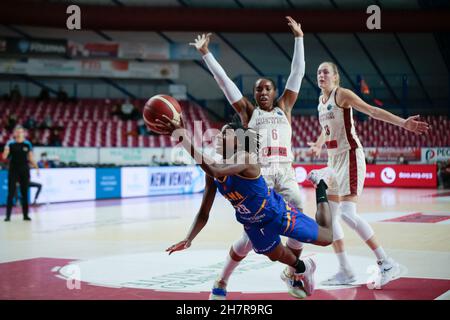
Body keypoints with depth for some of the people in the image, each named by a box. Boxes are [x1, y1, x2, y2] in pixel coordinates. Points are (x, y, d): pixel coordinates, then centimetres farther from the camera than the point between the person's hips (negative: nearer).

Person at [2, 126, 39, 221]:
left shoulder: (27, 144, 3)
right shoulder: (10, 144, -1)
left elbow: (30, 159, 7)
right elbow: (4, 157, -7)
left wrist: (36, 167, -4)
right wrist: (6, 150, -25)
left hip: (24, 171, 2)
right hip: (13, 171, -2)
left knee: (25, 194, 6)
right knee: (11, 193, -4)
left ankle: (25, 215, 14)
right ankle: (8, 215, -1)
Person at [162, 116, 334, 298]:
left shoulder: (244, 158, -37)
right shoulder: (212, 175, -16)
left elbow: (215, 171, -58)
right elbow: (204, 214, -11)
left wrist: (184, 139, -61)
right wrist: (188, 239, -28)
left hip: (278, 213, -6)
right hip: (254, 224, 6)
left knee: (327, 238, 12)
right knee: (275, 256, 30)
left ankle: (320, 191, 39)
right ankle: (301, 269, 65)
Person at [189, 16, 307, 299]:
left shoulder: (284, 108, 18)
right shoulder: (247, 112, 13)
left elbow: (298, 73, 15)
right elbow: (224, 80, 11)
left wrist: (299, 38, 14)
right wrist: (205, 53, 9)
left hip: (286, 174, 3)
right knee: (252, 235, -8)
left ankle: (291, 273, 22)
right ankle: (222, 282, 10)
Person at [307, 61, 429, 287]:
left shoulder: (342, 94, -8)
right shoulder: (321, 100, 15)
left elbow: (372, 111, -18)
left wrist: (402, 123, -29)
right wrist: (318, 145, 46)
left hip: (350, 156, -8)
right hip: (333, 160, 8)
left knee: (347, 213, -17)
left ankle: (386, 263, -8)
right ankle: (345, 271, 13)